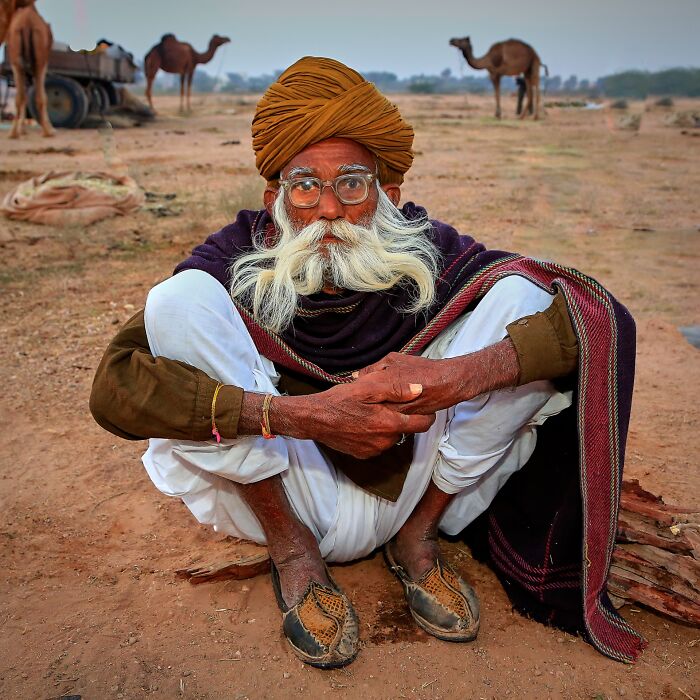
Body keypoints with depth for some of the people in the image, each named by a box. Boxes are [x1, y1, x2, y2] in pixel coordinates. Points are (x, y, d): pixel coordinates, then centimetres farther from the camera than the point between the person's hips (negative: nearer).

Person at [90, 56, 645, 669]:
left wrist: (457, 376, -36)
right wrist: (307, 415, -38)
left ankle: (417, 537, -2)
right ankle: (292, 551, -5)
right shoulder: (237, 261, -14)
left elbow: (598, 313, -18)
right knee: (181, 300, -22)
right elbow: (115, 387, -28)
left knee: (519, 296, -13)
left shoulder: (427, 251, -12)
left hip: (416, 493, 2)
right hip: (287, 498, -1)